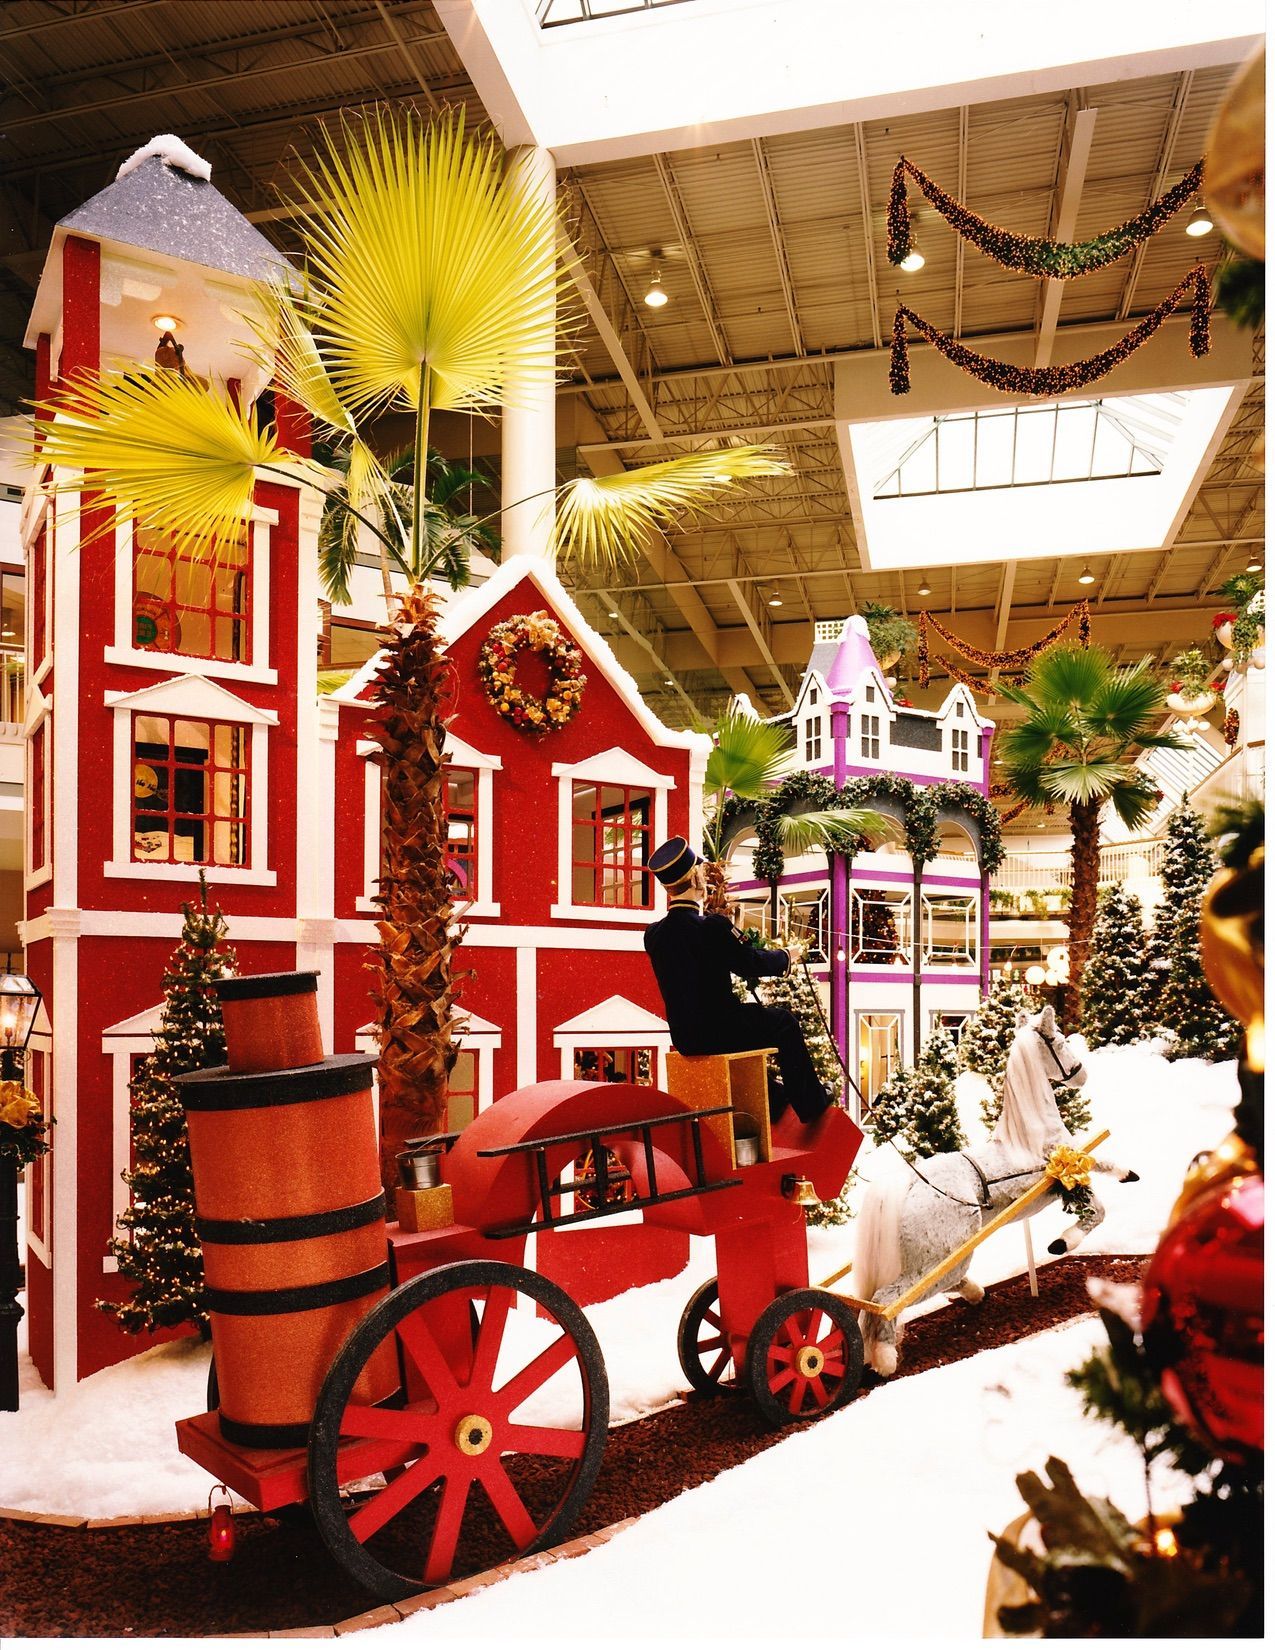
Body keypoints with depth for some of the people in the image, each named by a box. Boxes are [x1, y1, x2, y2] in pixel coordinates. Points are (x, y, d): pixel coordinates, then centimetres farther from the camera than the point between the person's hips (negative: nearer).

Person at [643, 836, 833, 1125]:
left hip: (683, 1038, 7)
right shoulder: (713, 927, -21)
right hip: (716, 1034, -7)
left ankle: (772, 1097, 42)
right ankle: (811, 1102, 26)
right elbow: (754, 963, -9)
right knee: (784, 1021, 16)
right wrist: (787, 956, 12)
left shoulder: (653, 934, -2)